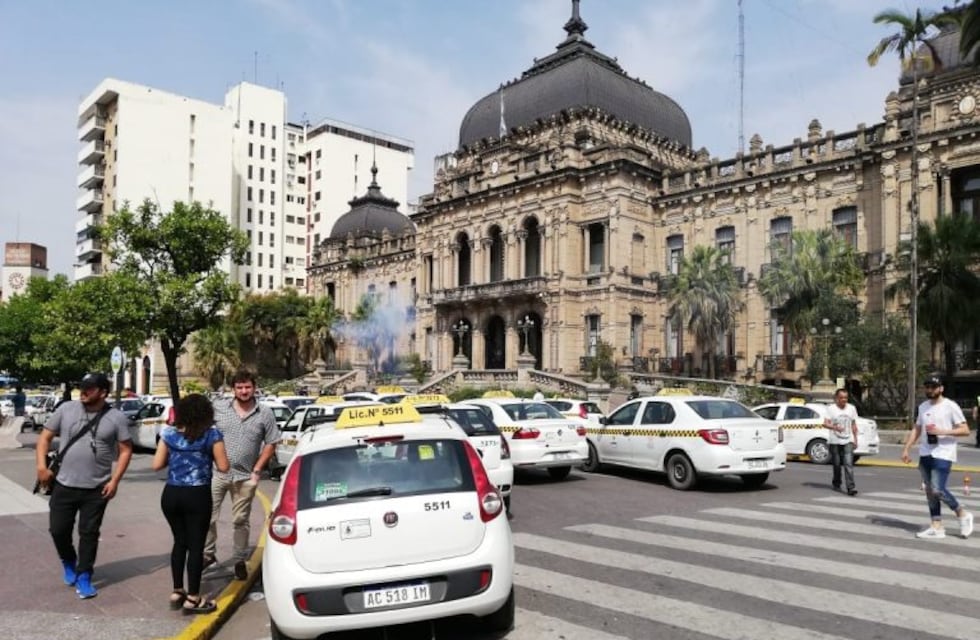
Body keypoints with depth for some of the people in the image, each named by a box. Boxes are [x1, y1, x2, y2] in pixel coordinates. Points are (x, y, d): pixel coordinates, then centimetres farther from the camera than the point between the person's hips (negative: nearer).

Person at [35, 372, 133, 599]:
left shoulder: (116, 417, -6)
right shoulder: (66, 409, -2)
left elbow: (126, 450, -2)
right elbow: (45, 437, 6)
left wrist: (115, 480, -9)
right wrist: (42, 466, -5)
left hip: (97, 489, -2)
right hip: (63, 485, 2)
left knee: (89, 533, 6)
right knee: (58, 530, 9)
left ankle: (83, 577, 19)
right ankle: (68, 562, 38)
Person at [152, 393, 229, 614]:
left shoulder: (168, 433, 3)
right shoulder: (212, 435, -7)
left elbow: (157, 465, 3)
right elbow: (223, 467, -6)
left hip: (171, 494, 4)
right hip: (197, 496, -4)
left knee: (179, 542, 19)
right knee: (196, 545, 4)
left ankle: (177, 592, 26)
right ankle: (193, 598, 8)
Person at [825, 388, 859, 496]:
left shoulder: (851, 408, 8)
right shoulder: (831, 408, -3)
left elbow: (854, 425, 15)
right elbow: (825, 423, -11)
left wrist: (855, 439, 12)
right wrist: (835, 427, -31)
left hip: (848, 441, 1)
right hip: (835, 441, -1)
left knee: (849, 464, -11)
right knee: (836, 464, 9)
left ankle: (850, 487, -15)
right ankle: (836, 484, 28)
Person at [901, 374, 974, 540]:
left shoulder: (951, 406, -7)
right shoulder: (923, 407, 12)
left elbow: (965, 430, -10)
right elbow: (916, 430, 17)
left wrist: (941, 431, -21)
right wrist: (906, 449, 10)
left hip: (943, 455, -7)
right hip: (925, 454, 7)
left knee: (938, 490, -13)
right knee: (930, 490, 7)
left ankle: (963, 514, 12)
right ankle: (936, 527, 13)